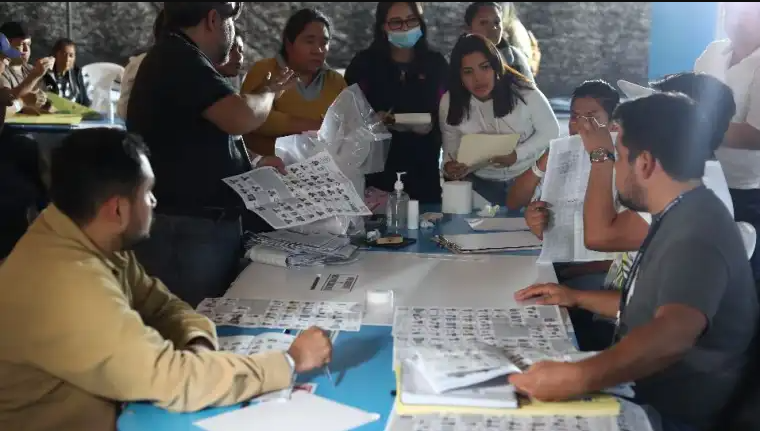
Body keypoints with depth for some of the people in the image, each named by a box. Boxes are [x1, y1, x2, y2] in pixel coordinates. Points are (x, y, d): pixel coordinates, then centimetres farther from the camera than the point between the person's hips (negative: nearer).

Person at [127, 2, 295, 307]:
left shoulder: (177, 59, 19)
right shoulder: (179, 58, -15)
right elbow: (242, 117, -28)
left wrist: (253, 166, 14)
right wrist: (270, 92, -6)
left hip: (200, 225, 10)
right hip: (186, 231, -10)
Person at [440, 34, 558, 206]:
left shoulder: (524, 92, -20)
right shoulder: (449, 103, -12)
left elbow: (550, 131, -9)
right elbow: (452, 146, 0)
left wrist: (517, 155, -23)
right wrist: (449, 167, -23)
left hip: (527, 179, -1)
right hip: (481, 184, 2)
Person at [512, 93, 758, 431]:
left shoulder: (696, 233, -26)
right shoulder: (684, 219, 8)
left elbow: (672, 333, -44)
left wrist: (577, 378, -55)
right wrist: (578, 298, 17)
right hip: (642, 391, 9)